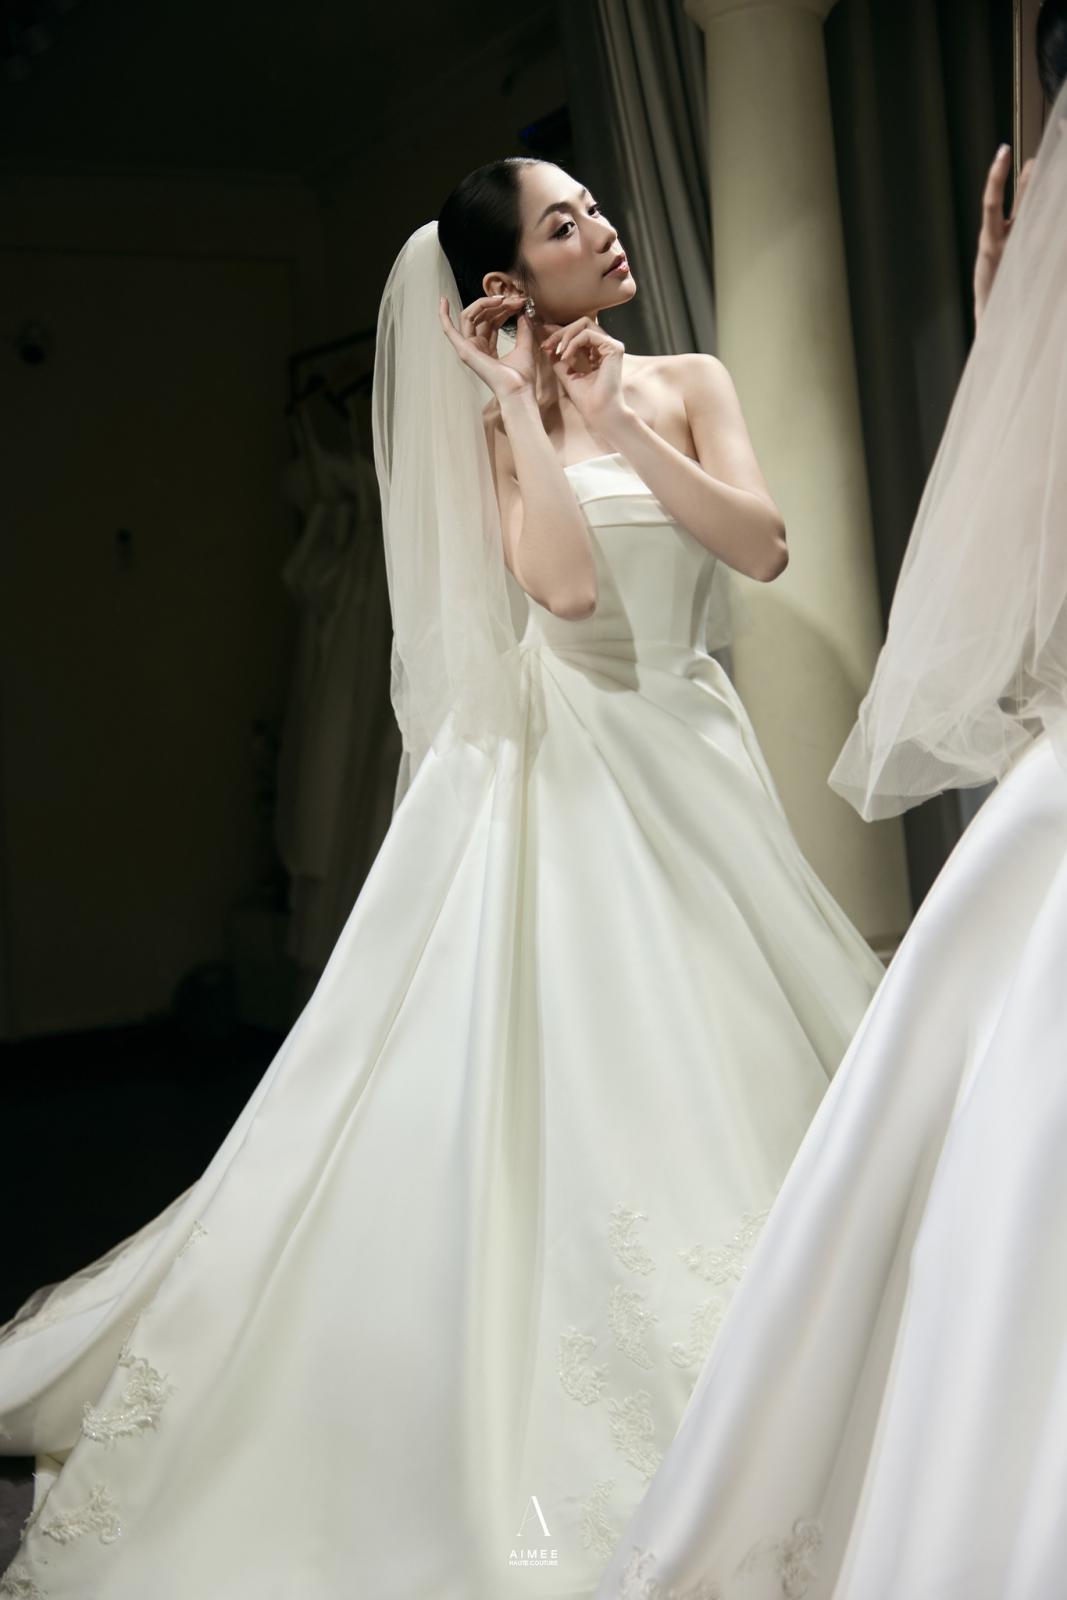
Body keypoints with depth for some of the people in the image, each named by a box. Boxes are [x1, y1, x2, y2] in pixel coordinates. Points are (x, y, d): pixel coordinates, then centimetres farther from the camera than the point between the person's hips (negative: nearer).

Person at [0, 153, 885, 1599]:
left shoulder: (688, 384, 8)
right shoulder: (503, 423, 1)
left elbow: (764, 545, -6)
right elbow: (566, 582, -16)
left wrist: (621, 422, -9)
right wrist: (522, 406, -11)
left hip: (689, 750, 3)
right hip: (565, 762, -3)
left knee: (707, 1056, 6)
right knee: (543, 1074, -4)